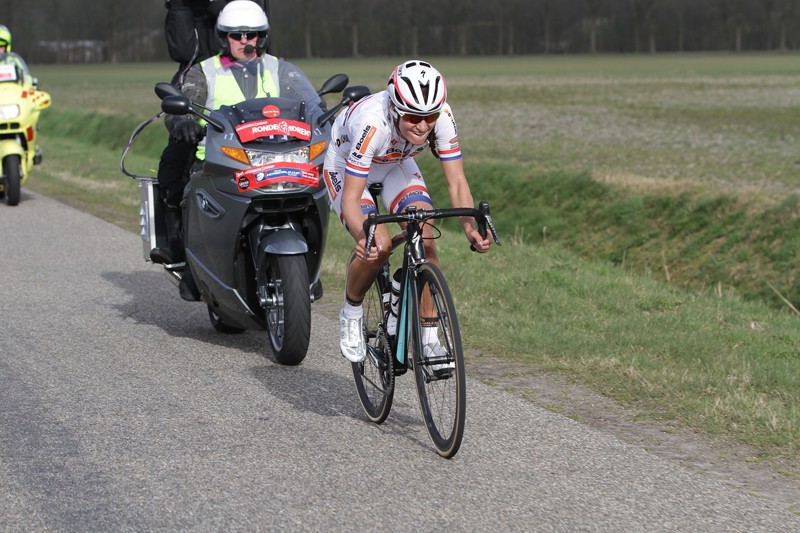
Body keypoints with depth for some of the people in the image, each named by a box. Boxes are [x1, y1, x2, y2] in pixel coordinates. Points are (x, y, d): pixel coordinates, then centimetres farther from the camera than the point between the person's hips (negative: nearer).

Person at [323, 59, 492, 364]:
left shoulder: (441, 116, -30)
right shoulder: (372, 123, -42)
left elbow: (456, 182, -25)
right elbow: (350, 199, -40)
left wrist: (470, 225, -43)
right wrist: (363, 237, -58)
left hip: (396, 165, 4)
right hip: (345, 168, -4)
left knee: (425, 239, -18)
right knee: (378, 246, -25)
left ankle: (429, 340, -8)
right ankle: (351, 313, 4)